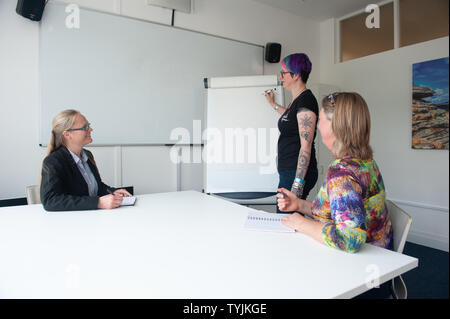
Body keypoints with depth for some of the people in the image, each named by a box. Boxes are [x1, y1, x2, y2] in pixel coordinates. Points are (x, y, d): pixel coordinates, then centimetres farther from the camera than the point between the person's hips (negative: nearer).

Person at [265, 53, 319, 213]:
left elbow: (306, 147, -20)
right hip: (288, 171, 10)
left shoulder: (305, 100, -14)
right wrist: (273, 104, 49)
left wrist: (298, 183, -23)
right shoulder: (297, 99, 14)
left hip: (297, 173, -10)